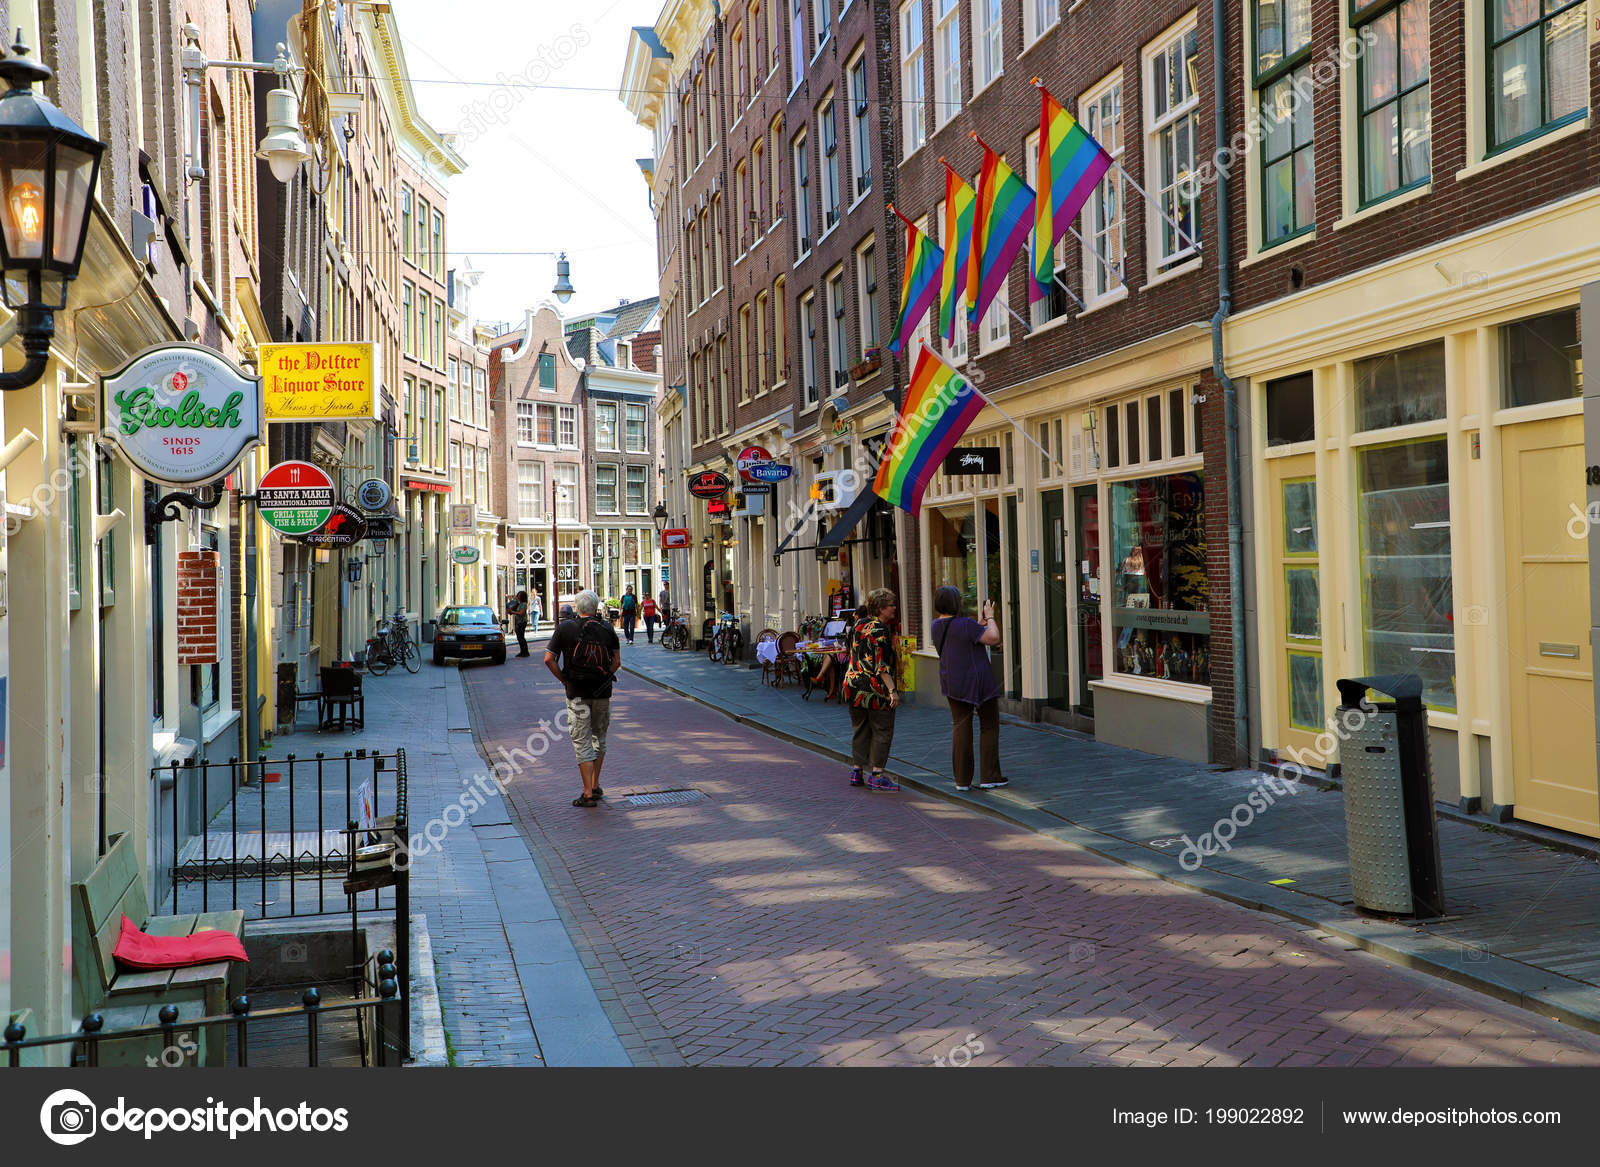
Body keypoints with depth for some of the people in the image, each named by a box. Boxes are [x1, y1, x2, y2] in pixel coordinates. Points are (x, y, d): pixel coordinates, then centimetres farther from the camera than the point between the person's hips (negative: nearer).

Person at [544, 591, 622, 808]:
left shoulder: (565, 629, -1)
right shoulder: (607, 629, 4)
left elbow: (549, 660, -5)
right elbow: (617, 662, 2)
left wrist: (564, 680, 5)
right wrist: (604, 678, 12)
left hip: (576, 692, -2)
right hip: (603, 692, 2)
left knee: (582, 741, 1)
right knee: (599, 737, 18)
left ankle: (588, 793, -4)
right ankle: (595, 786, 22)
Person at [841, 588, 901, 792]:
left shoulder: (859, 624, 8)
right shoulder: (880, 630, -15)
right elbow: (882, 665, -19)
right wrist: (892, 689, -20)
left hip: (853, 682, 8)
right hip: (875, 687, -8)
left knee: (860, 729, 15)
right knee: (882, 731, 1)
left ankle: (856, 772, 17)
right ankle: (877, 776, 0)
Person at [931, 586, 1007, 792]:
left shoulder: (937, 625, 4)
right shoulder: (965, 624, -19)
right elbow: (993, 638, -19)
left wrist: (979, 623, 16)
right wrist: (990, 616, -6)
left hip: (952, 682, 6)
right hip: (978, 682, -6)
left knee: (960, 727, 9)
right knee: (989, 726, 8)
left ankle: (962, 780, 8)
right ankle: (988, 777, 7)